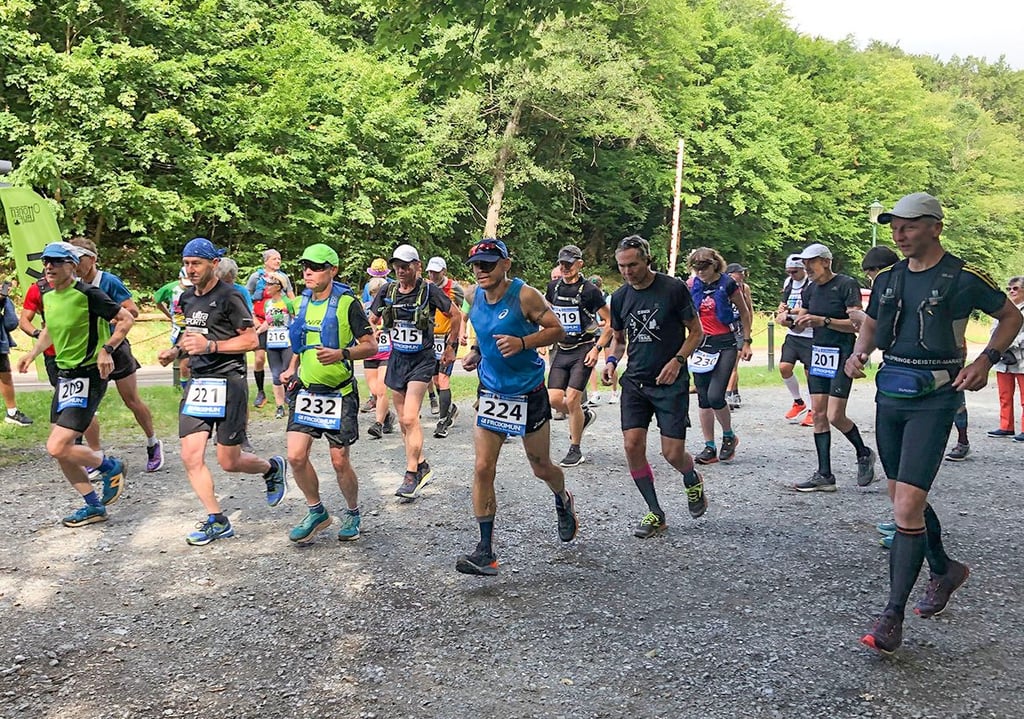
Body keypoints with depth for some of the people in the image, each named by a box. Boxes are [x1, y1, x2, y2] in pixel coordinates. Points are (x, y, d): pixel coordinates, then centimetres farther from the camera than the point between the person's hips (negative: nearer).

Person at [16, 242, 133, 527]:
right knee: (59, 450, 8)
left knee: (57, 447, -16)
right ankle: (94, 506, 21)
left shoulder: (87, 294, -15)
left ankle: (111, 467, 10)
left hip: (89, 375, -9)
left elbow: (126, 319, -13)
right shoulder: (47, 296, 9)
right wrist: (32, 353, 14)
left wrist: (107, 349, -23)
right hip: (64, 375, 9)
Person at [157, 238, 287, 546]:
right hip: (198, 382, 7)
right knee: (190, 455, -2)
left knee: (229, 461, -2)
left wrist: (210, 345, -22)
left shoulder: (229, 296, -11)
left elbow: (251, 340, -12)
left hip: (228, 382, -7)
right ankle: (217, 520, 9)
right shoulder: (187, 297, 13)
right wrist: (175, 350, 9)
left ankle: (273, 468, 30)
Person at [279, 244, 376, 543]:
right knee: (296, 455, -5)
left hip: (339, 392, -5)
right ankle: (316, 512, 15)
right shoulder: (303, 301, 10)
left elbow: (371, 346, -11)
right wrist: (292, 368, 11)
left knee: (340, 460, 0)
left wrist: (341, 354, -27)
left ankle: (352, 513, 25)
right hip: (306, 390, 5)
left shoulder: (347, 303, -10)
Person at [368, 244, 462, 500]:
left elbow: (456, 316, 1)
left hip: (421, 360, -5)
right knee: (404, 421, 10)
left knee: (410, 419, -16)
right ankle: (422, 467, 26)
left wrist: (451, 347, 6)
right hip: (397, 359, 6)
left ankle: (411, 476, -9)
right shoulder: (388, 291, 2)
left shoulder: (429, 290, -10)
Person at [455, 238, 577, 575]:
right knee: (483, 468, -6)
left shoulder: (524, 295, -17)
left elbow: (556, 329, -13)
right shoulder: (473, 296, 0)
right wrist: (475, 351, 4)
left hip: (528, 393, -4)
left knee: (541, 468, 11)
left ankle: (563, 502, 47)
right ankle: (486, 551, -1)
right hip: (491, 392, 4)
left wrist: (522, 343, -27)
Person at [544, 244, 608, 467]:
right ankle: (584, 416, 29)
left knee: (572, 399, -10)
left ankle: (575, 450, 5)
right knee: (554, 399, -2)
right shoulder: (554, 287, 6)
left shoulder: (589, 291, -10)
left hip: (583, 351, -5)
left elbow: (609, 321, -6)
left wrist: (597, 348, -13)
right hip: (561, 350, 6)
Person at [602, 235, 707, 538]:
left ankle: (693, 480, 32)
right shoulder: (619, 297, 4)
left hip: (670, 382, -4)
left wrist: (678, 360, -16)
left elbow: (696, 331, -2)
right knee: (632, 445, -8)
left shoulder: (674, 288, -9)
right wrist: (611, 360, -3)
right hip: (634, 382, 4)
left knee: (672, 453, -6)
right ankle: (655, 513, 9)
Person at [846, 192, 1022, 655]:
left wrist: (985, 361, -9)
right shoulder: (888, 279, 8)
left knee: (908, 506, -14)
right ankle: (944, 570, 42)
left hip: (934, 400, -7)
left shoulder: (962, 278, -7)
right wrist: (859, 354, 1)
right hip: (890, 395, 7)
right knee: (903, 496, 17)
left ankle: (893, 617, -8)